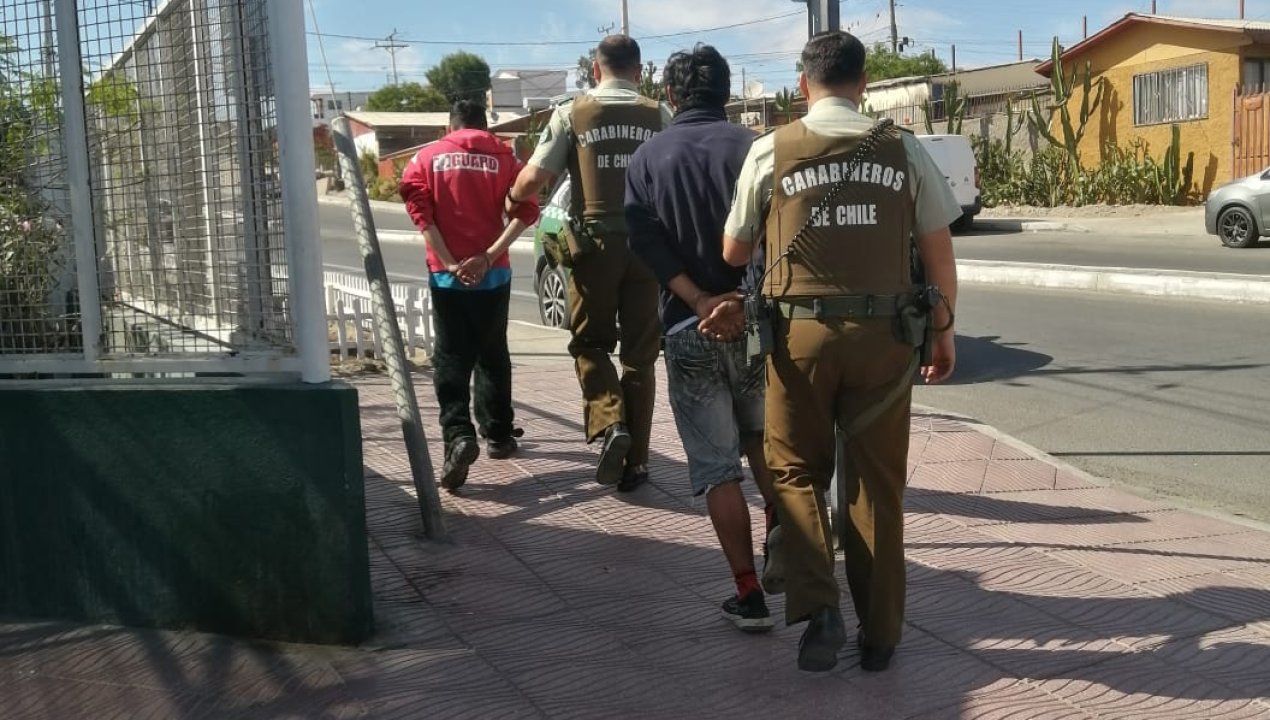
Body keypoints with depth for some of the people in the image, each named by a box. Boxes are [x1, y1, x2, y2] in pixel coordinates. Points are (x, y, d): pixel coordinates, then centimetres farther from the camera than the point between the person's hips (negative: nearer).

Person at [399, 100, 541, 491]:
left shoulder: (428, 157, 7)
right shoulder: (503, 156, 7)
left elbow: (417, 204, -9)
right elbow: (526, 208, -7)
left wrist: (449, 262, -13)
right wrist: (489, 257, -12)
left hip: (446, 273, -1)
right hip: (492, 273, 1)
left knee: (451, 358, 1)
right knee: (493, 355, 15)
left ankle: (459, 435, -18)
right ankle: (498, 435, 24)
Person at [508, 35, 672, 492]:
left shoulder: (572, 115, 0)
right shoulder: (659, 116, 4)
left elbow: (532, 180, -2)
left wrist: (511, 199, 18)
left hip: (595, 241, -1)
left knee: (590, 342, 15)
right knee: (640, 352, 10)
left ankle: (608, 423, -8)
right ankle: (636, 460, 13)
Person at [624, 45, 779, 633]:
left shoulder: (648, 158, 5)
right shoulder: (753, 147, 1)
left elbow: (647, 242, -9)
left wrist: (700, 301, -14)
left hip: (689, 329, 0)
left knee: (717, 466, 5)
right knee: (762, 440, 24)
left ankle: (750, 595, 6)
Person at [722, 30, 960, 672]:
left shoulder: (772, 151, 0)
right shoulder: (903, 151, 4)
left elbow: (733, 252, 7)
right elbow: (938, 251, 6)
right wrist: (943, 330, 18)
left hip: (801, 331, -1)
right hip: (884, 335, 1)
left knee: (797, 470, 16)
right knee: (877, 483, 13)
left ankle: (818, 605, -1)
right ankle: (879, 635, 21)